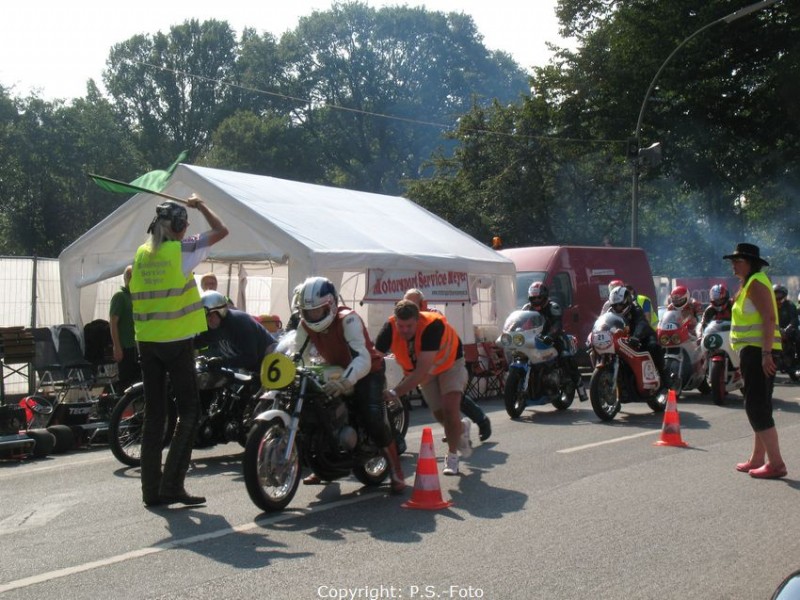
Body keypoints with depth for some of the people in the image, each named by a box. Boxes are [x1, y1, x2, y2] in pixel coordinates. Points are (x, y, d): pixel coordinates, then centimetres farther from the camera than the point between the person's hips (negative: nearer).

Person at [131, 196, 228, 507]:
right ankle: (172, 485, -5)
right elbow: (221, 230, -2)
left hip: (146, 342, 6)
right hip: (176, 341, -6)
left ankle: (151, 489, 12)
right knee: (189, 411, 2)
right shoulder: (182, 250, -9)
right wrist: (200, 205, 11)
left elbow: (136, 297, 13)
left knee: (154, 413, 10)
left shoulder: (141, 254, 8)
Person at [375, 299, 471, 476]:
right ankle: (462, 428, 40)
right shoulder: (390, 328, -29)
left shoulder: (433, 325, -41)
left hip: (450, 363, -4)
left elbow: (421, 371, -45)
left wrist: (394, 393, -49)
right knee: (440, 415, 6)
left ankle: (452, 456, 2)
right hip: (426, 372, 4)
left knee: (450, 409, -19)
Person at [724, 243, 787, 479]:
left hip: (758, 351, -11)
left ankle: (776, 463, -12)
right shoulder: (749, 283, 19)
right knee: (758, 407, 16)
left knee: (757, 407, -12)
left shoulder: (756, 283, -12)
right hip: (753, 351, 11)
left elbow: (769, 319, -21)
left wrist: (766, 353, -27)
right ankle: (757, 459, 25)